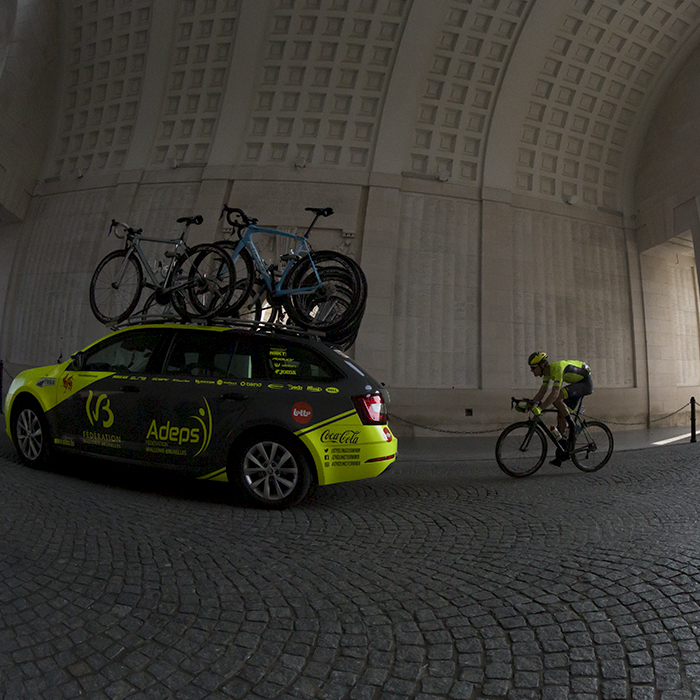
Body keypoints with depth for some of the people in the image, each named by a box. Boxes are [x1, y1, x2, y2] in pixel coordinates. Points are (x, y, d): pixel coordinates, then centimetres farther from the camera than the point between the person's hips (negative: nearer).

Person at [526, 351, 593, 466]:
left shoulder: (557, 368, -30)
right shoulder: (547, 372, -1)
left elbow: (554, 393, -39)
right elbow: (542, 392, 0)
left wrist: (539, 408, -44)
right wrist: (529, 404, -14)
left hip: (585, 383, -9)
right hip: (576, 384, 9)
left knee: (556, 399, -29)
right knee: (561, 418, 1)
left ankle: (573, 427, -12)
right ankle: (561, 453, 8)